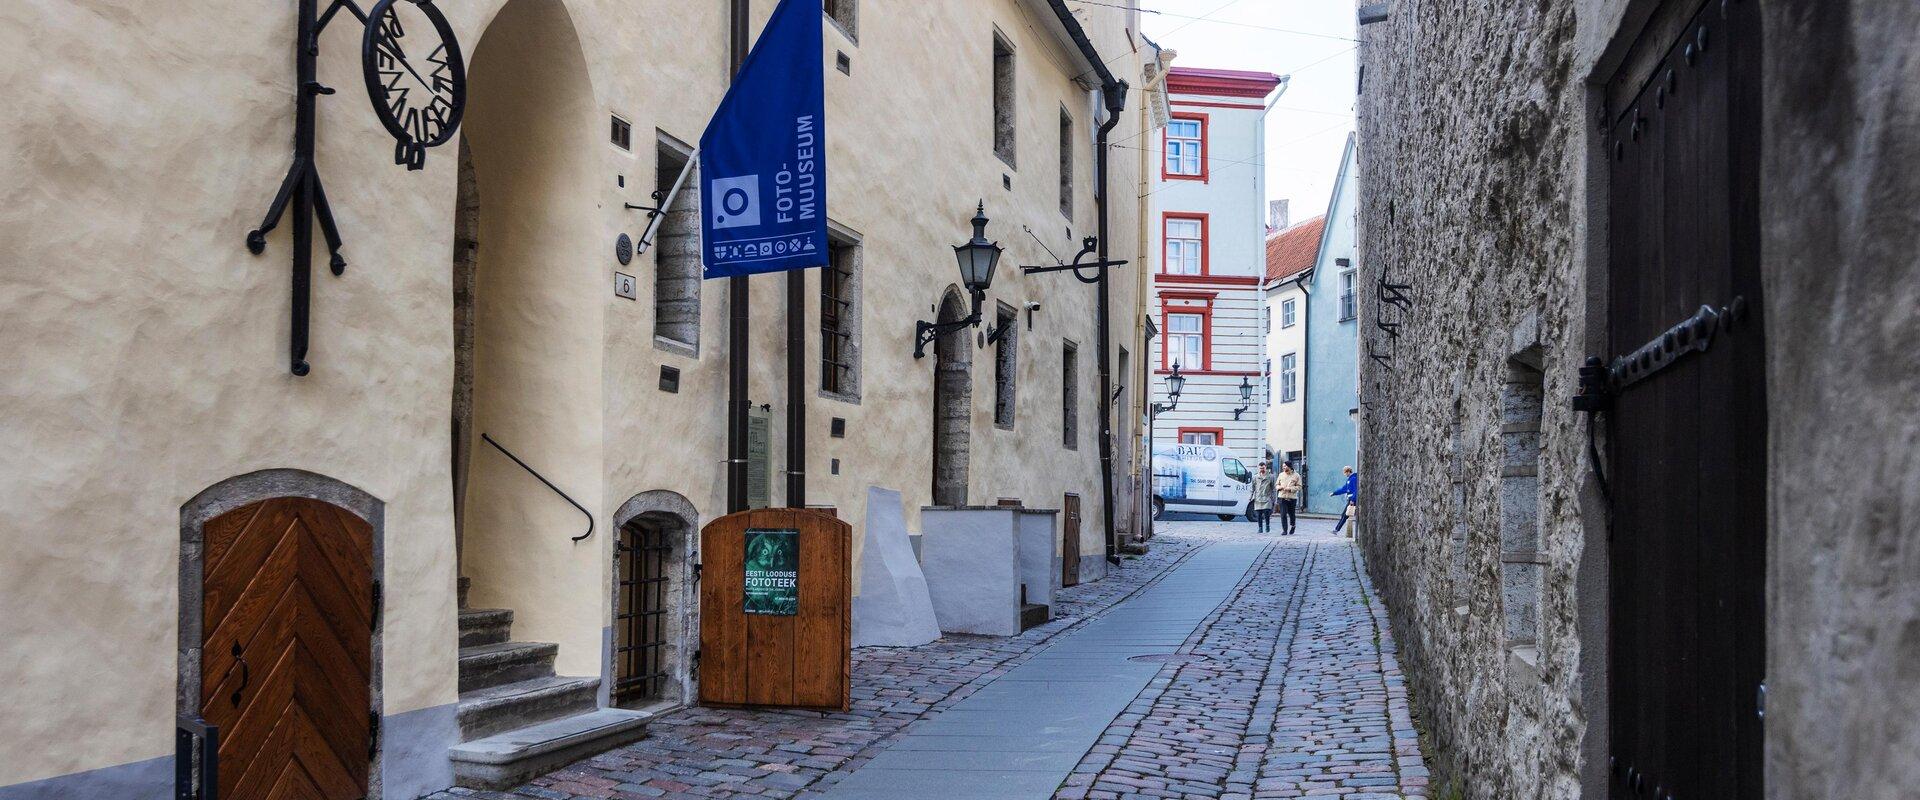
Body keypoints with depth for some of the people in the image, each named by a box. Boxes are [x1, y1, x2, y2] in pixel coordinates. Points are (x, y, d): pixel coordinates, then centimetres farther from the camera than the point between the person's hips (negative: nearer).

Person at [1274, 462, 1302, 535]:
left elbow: (1299, 487, -1)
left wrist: (1290, 489, -16)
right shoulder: (1281, 475, 10)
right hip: (1282, 497, 1)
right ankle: (1284, 530, -5)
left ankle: (1292, 526, 36)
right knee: (1283, 515, -8)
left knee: (1291, 514, 10)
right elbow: (1276, 485, 15)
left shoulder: (1296, 475, 1)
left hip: (1292, 497, -1)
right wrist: (1280, 487, -8)